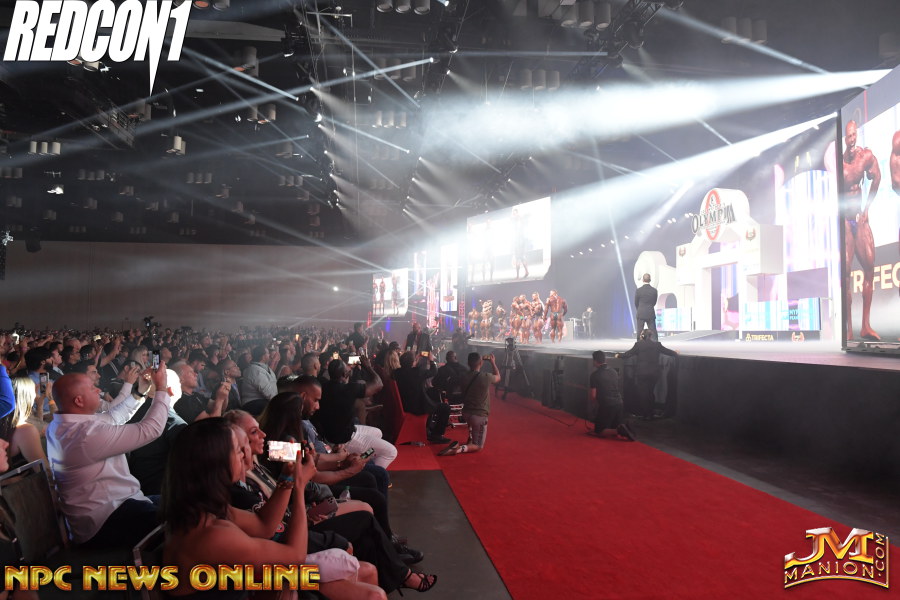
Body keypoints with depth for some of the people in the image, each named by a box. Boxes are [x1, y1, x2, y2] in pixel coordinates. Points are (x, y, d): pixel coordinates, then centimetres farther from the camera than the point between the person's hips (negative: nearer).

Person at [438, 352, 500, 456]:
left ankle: (470, 438, 33)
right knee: (478, 446, 7)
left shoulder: (464, 377, -5)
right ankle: (459, 449, -21)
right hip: (480, 416, -5)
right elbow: (498, 377, 6)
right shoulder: (486, 377, -18)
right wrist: (493, 362, 18)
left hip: (466, 413, 5)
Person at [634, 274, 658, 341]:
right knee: (653, 333, 5)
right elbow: (654, 302, 7)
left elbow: (636, 303, 2)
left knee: (640, 333, 4)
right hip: (651, 314, 1)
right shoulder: (654, 290, -4)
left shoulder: (638, 290, -9)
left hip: (641, 314, -1)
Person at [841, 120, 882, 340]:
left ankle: (866, 325, 8)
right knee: (846, 269, -10)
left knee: (869, 265, 1)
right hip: (843, 219, -5)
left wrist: (867, 208, 13)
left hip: (859, 218, 5)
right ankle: (849, 327, -4)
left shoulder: (866, 156, -1)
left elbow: (876, 178, 16)